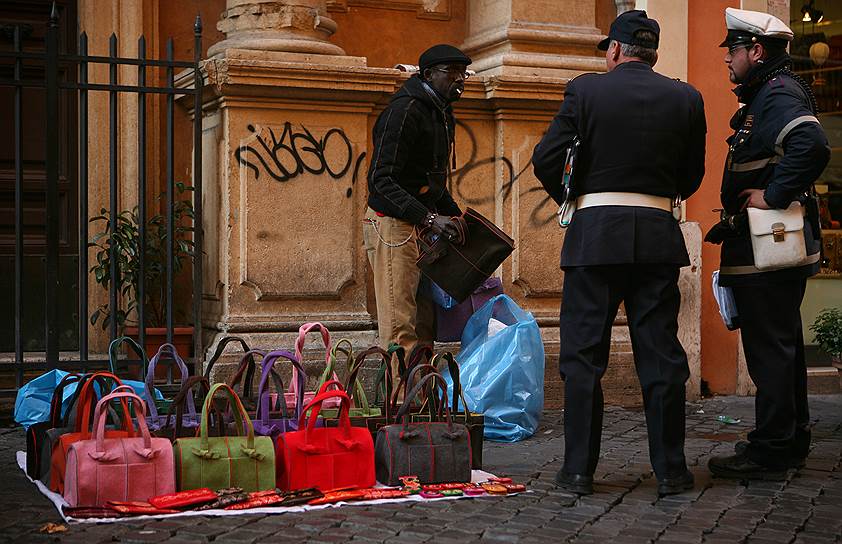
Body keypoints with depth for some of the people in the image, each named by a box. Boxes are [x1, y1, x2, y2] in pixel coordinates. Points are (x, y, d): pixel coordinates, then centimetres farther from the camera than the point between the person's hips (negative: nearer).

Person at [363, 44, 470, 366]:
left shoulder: (442, 114, 17)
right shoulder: (405, 110, -15)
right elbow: (381, 179, -22)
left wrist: (455, 215, 14)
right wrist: (428, 218, -29)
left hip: (419, 227, 10)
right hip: (392, 223, -10)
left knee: (424, 324, 11)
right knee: (400, 330, -10)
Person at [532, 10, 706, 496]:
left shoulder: (586, 91, -2)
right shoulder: (686, 98, 5)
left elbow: (546, 160, -4)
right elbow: (692, 175, 10)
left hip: (595, 235, -2)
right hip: (658, 235, 2)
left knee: (583, 355, 5)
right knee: (661, 354, 8)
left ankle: (579, 469, 6)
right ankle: (671, 469, 11)